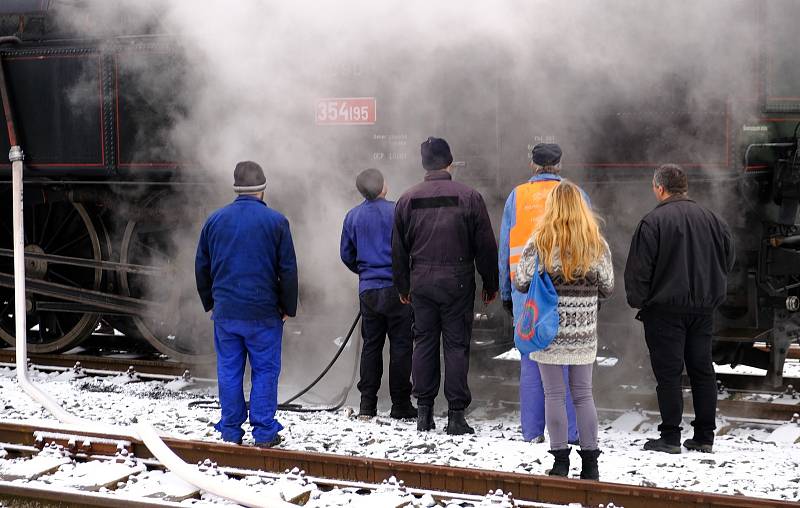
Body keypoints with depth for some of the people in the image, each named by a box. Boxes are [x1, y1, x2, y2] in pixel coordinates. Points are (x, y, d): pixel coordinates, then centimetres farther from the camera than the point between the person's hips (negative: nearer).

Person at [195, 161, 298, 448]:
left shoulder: (215, 220, 4)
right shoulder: (275, 221, -5)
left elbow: (201, 266, 11)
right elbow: (288, 269, -4)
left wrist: (209, 302, 21)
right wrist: (289, 307, 5)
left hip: (225, 312, 3)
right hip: (263, 312, -3)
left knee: (229, 371, 9)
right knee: (265, 370, 4)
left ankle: (231, 431, 13)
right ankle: (264, 432, 4)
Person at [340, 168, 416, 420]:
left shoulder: (352, 217, 5)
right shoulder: (396, 211, -8)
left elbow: (346, 254, 12)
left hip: (368, 290, 4)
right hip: (396, 288, -4)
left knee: (371, 345, 11)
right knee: (400, 344, 1)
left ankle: (367, 403, 9)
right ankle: (400, 404, 2)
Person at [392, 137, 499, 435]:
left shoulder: (408, 200, 4)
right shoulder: (469, 197, -5)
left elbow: (398, 249, 9)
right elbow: (486, 245, -2)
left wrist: (403, 286, 18)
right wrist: (490, 284, 8)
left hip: (421, 283, 2)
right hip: (458, 283, -2)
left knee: (424, 343, 10)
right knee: (456, 345, 1)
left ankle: (424, 411, 12)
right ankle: (456, 414, -1)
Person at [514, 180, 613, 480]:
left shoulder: (539, 242, -9)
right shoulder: (596, 243, -1)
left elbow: (522, 283, -4)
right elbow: (607, 288, 5)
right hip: (583, 332, 2)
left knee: (554, 394, 5)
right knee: (583, 394, 10)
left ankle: (560, 461, 5)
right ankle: (590, 463, 11)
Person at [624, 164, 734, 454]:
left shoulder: (653, 221, -12)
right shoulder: (711, 220, 5)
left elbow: (639, 269, -12)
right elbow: (727, 260, 14)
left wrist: (637, 301, 1)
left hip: (665, 308, -5)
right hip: (704, 308, 5)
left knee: (668, 373, -1)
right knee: (702, 370, 11)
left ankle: (670, 437, 0)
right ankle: (704, 436, 14)